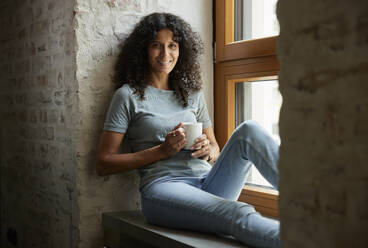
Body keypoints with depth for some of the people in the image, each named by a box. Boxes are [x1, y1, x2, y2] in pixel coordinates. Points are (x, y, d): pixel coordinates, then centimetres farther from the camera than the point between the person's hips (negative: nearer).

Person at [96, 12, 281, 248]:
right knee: (239, 215, -36)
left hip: (208, 183, 5)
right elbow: (104, 163, 2)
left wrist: (208, 150, 1)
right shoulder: (128, 96, 6)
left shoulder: (192, 94, 21)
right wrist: (162, 150, -8)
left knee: (249, 130, -23)